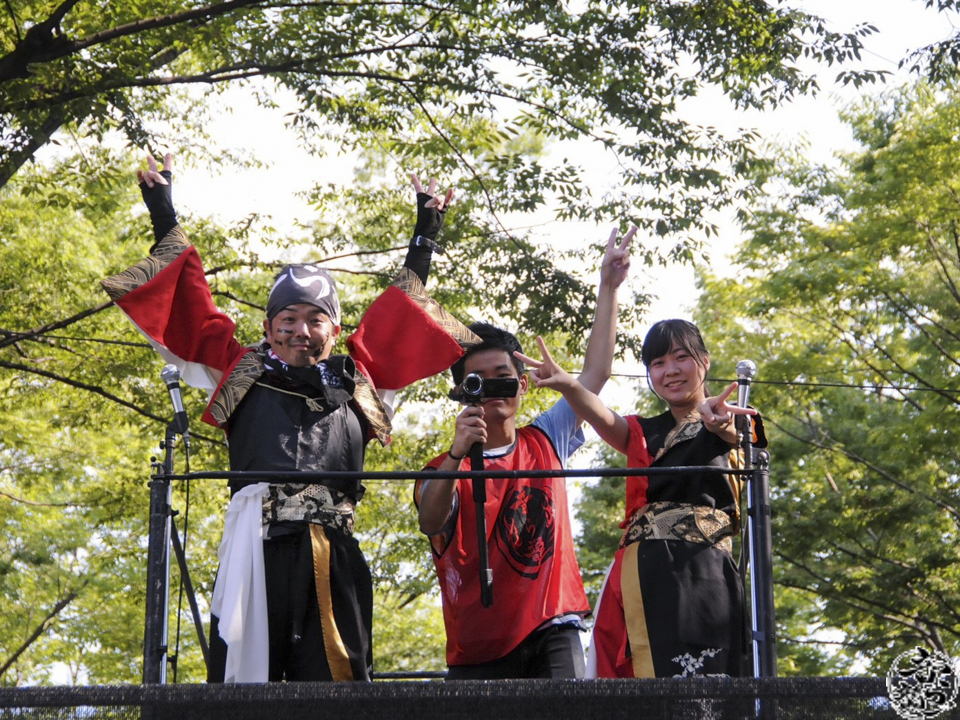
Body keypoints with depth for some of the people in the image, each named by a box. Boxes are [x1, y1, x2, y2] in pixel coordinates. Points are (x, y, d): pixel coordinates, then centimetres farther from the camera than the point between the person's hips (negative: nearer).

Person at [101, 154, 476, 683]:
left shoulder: (355, 379, 23)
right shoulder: (242, 373, 20)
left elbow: (399, 316, 32)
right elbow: (189, 309, 24)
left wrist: (425, 235, 37)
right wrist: (165, 219, 27)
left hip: (332, 550, 2)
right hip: (257, 540, -1)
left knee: (338, 682, -4)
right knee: (241, 680, -9)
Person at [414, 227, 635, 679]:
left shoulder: (545, 442, 14)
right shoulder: (445, 470, 3)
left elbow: (596, 372, 12)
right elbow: (430, 523, -18)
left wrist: (608, 287, 9)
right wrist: (457, 455, -35)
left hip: (551, 633, 1)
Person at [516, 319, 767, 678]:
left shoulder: (732, 423, 12)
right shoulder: (643, 433, 22)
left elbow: (736, 432, -14)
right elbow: (603, 418, 0)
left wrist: (718, 421, -41)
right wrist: (567, 385, -23)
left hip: (704, 572, -4)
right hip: (641, 577, 4)